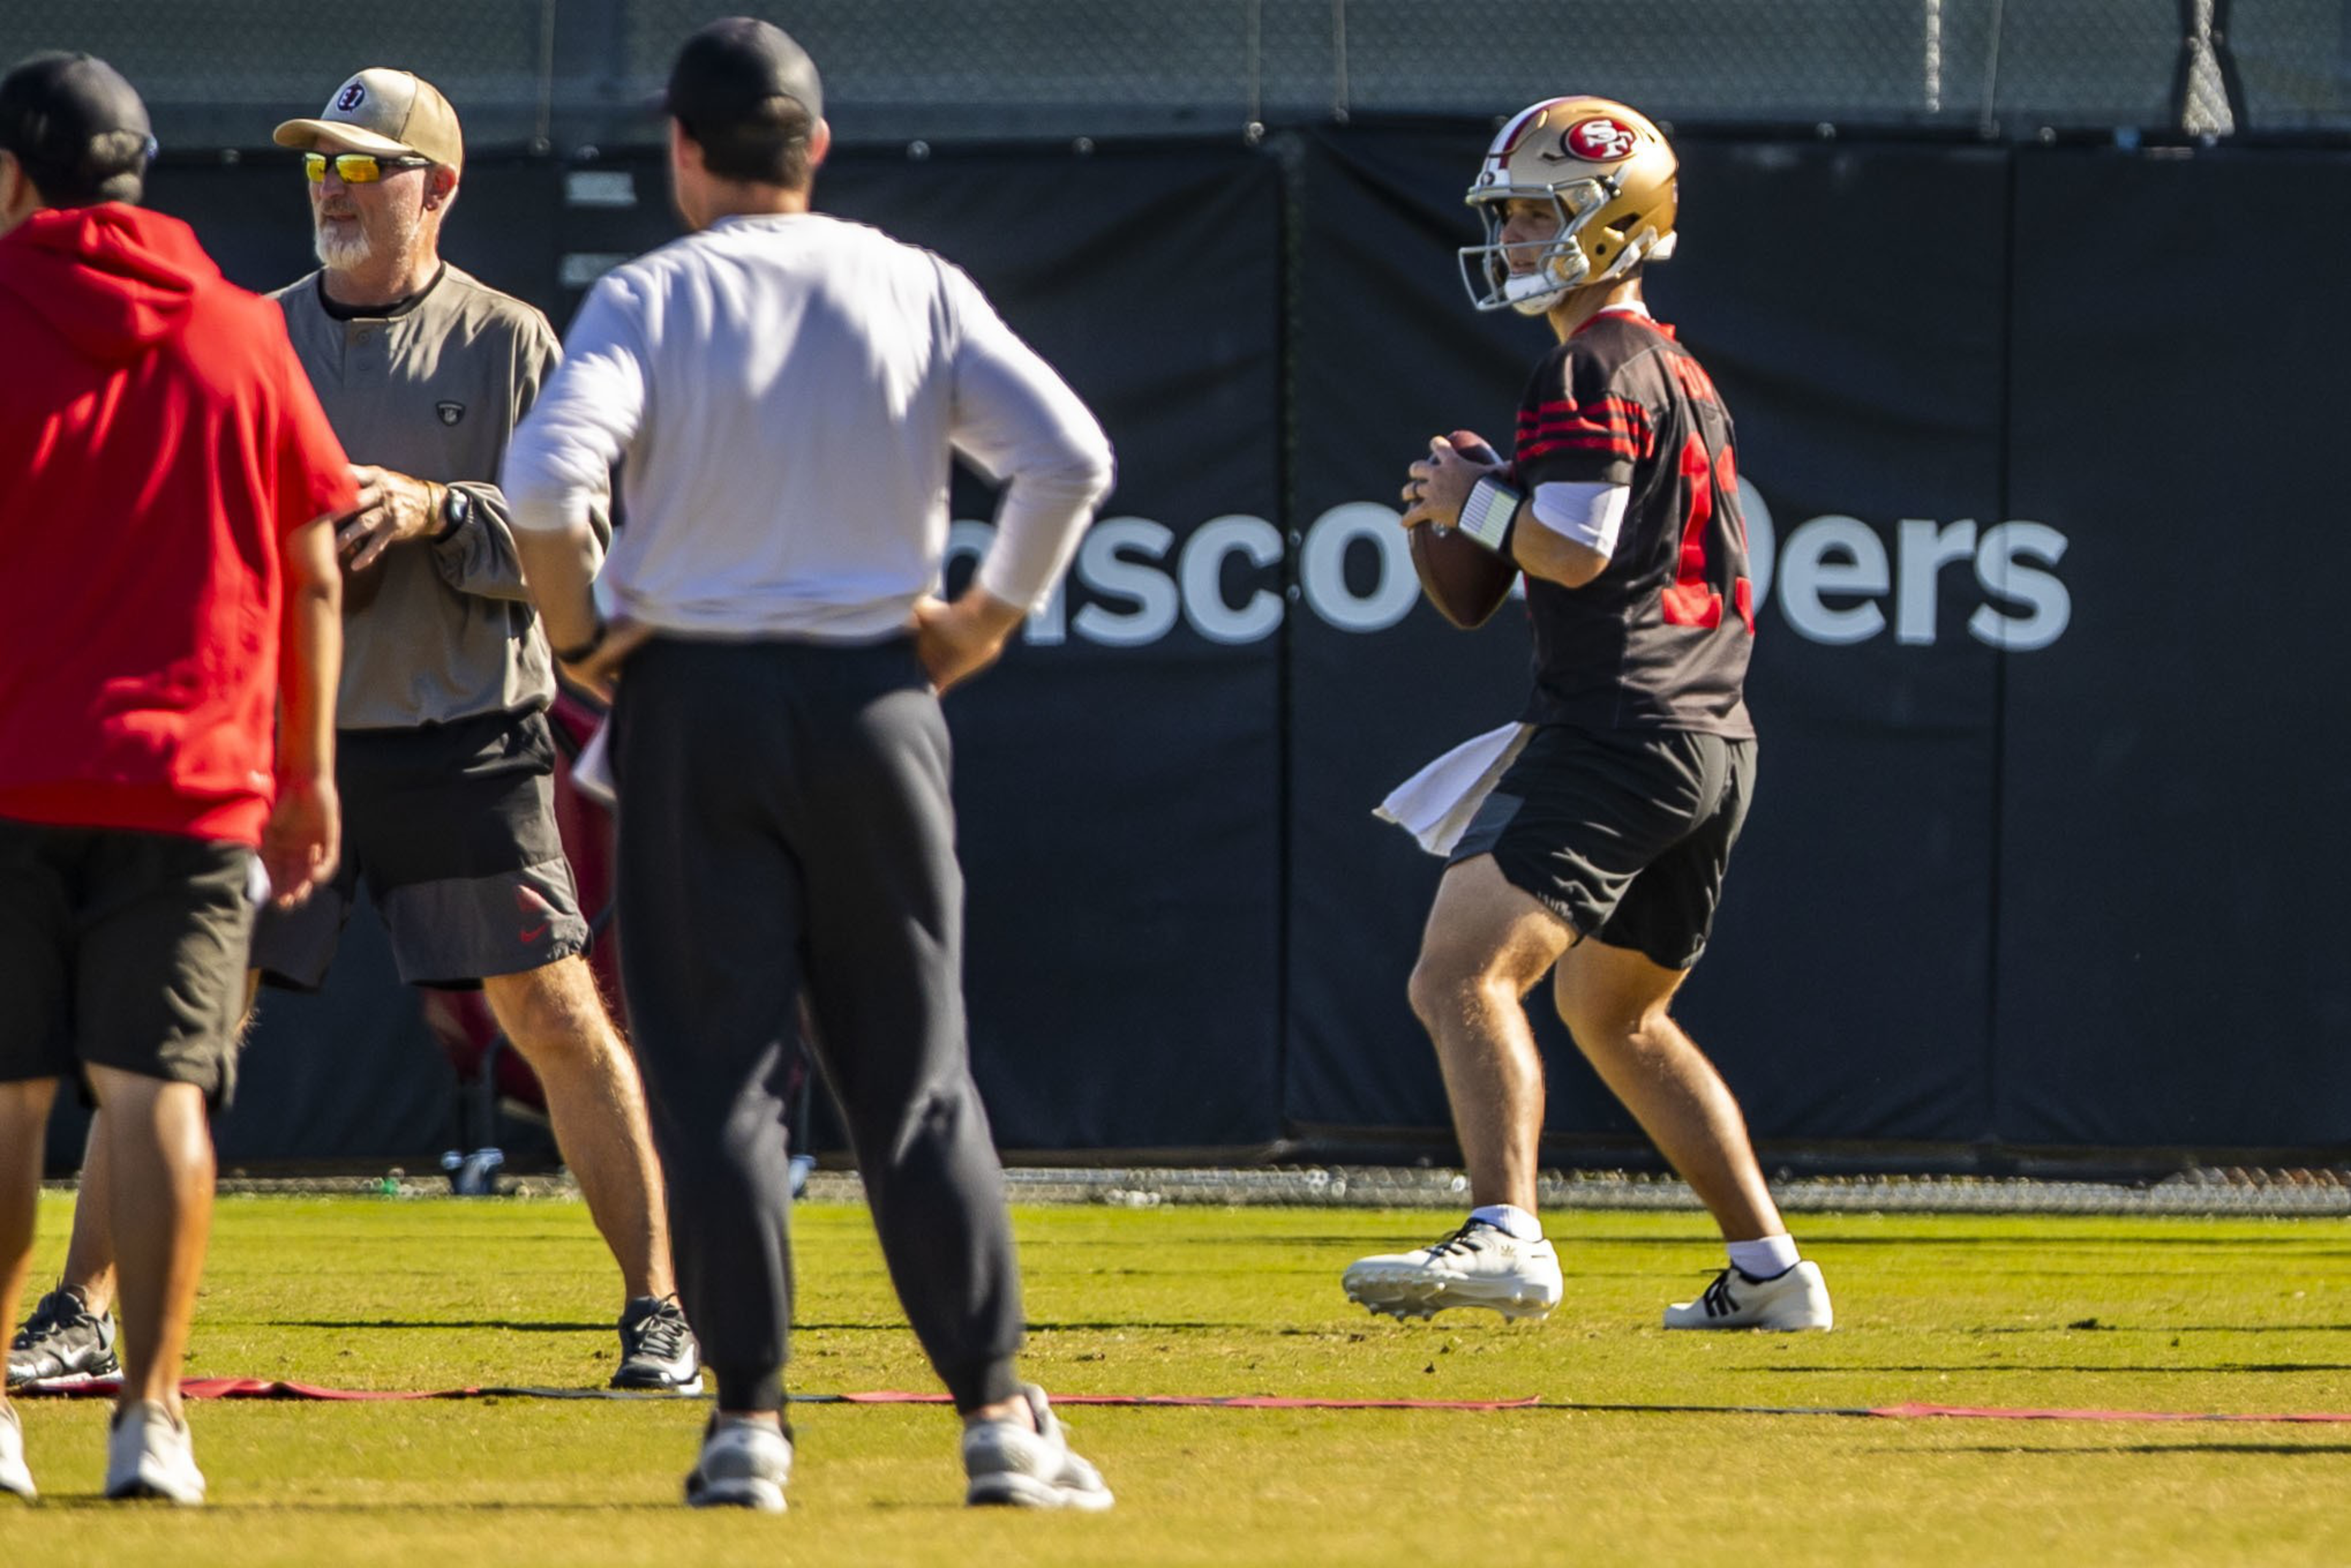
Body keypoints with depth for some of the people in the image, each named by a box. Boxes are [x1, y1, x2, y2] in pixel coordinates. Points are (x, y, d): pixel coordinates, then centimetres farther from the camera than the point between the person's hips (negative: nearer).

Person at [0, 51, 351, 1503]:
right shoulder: (240, 333, 6)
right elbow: (312, 572, 8)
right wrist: (308, 767, 16)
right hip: (192, 779, 1)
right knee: (157, 1093, 0)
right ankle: (152, 1418, -7)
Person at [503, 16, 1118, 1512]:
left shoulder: (650, 299, -4)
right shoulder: (916, 291, 2)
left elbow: (550, 473, -20)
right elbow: (1071, 454, -7)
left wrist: (578, 635, -6)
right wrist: (990, 618, 5)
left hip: (693, 701, -2)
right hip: (874, 700, 2)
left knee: (717, 1071, 2)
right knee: (917, 1079, 7)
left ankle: (750, 1419, -3)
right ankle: (1000, 1415, 1)